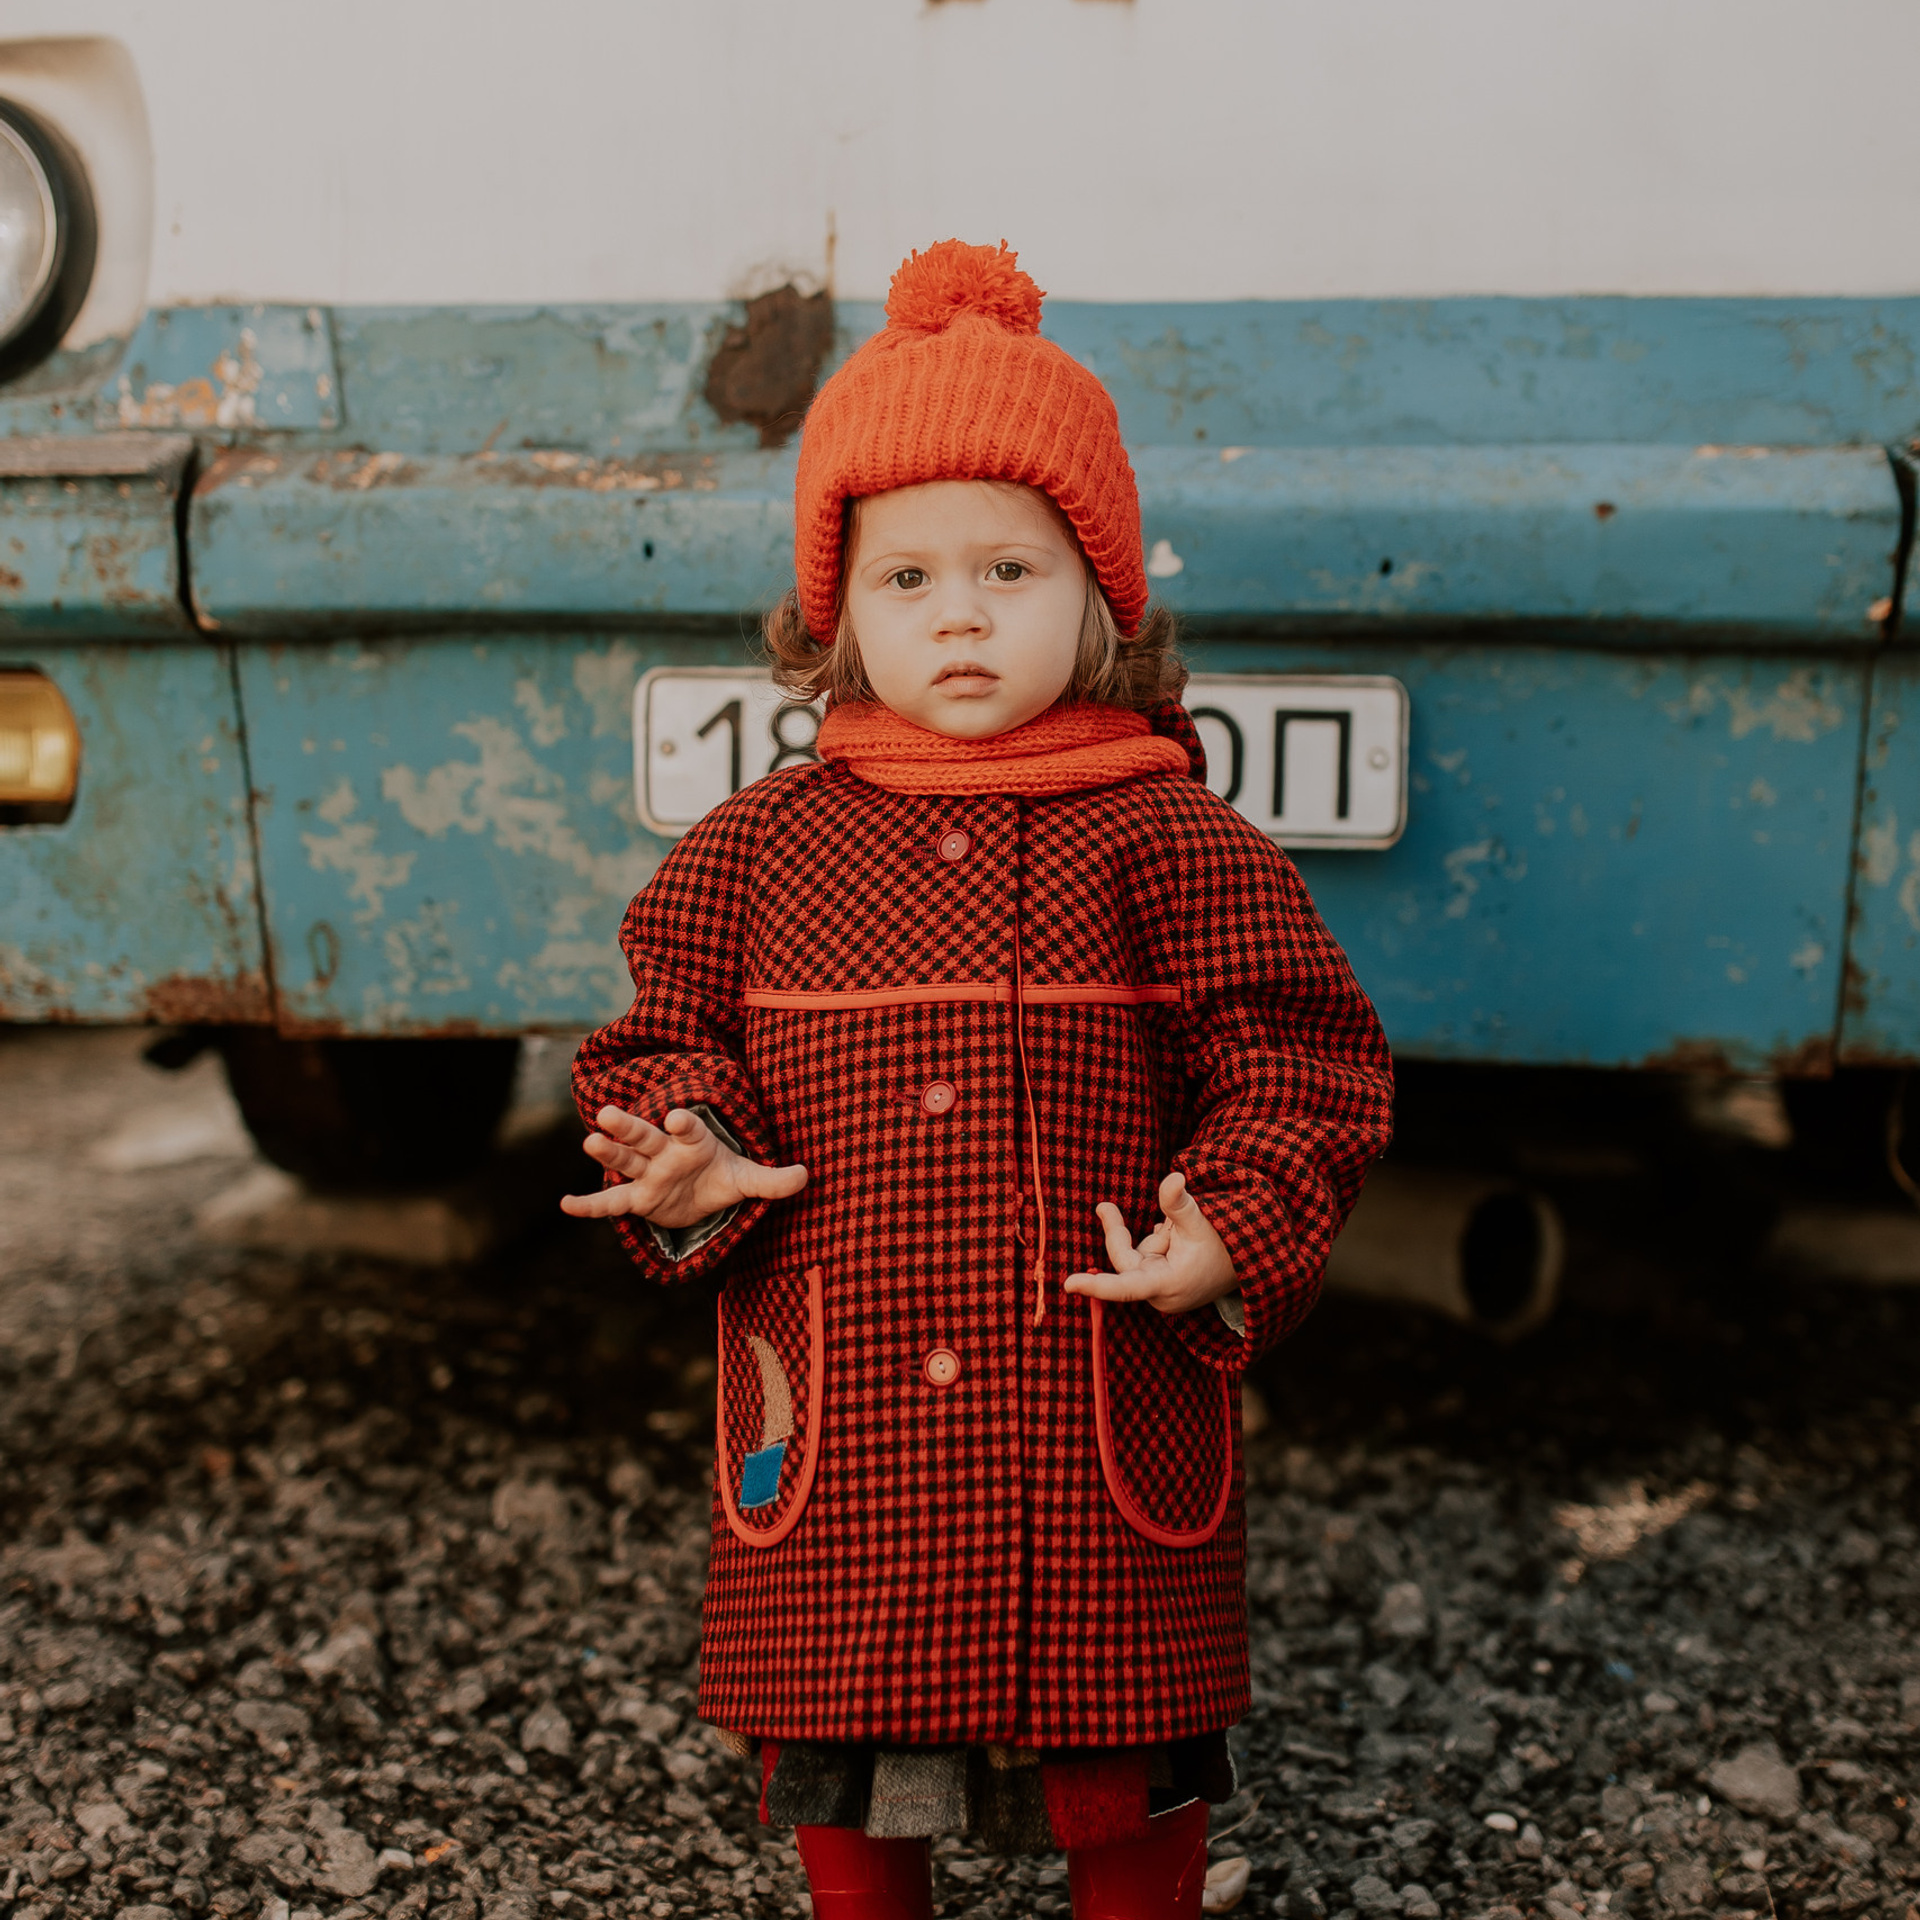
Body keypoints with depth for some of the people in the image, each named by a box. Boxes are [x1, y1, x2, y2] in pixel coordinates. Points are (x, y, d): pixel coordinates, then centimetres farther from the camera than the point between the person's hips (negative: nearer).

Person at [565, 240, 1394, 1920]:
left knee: (1123, 1759, 13)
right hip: (837, 1406, 2)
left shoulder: (1164, 839, -5)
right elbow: (672, 1048, 9)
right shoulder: (762, 849, 2)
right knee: (836, 1733, 16)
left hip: (1106, 1405, -1)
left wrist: (1235, 1243, -19)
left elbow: (1302, 1066, -4)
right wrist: (688, 1161, -13)